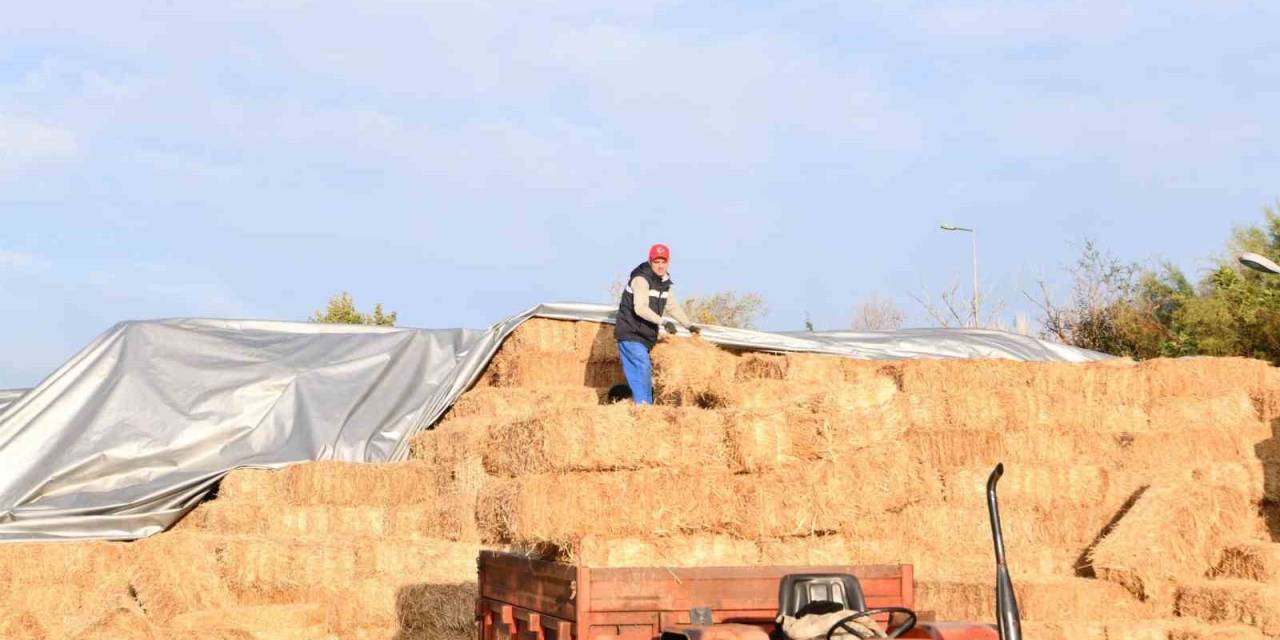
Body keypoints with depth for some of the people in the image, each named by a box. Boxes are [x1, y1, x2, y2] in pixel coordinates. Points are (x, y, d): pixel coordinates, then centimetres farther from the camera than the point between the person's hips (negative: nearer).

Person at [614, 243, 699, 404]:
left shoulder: (664, 281, 10)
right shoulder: (641, 279, -18)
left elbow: (672, 306, 24)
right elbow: (640, 308, -31)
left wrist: (689, 325, 18)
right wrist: (663, 322, -40)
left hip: (645, 336, 9)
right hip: (631, 334, -9)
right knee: (642, 369, -18)